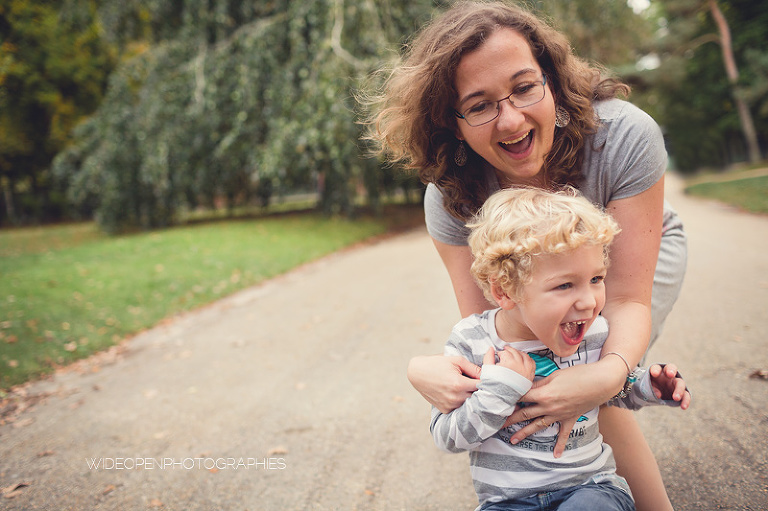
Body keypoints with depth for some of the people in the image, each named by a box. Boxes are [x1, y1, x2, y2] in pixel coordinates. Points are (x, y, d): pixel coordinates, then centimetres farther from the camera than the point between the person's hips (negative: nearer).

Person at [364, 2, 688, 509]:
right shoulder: (451, 198, -29)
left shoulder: (624, 135, -36)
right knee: (530, 388, -13)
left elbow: (627, 300, -34)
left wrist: (610, 372, -54)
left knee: (589, 398, -21)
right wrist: (426, 369, -49)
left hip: (641, 251, -2)